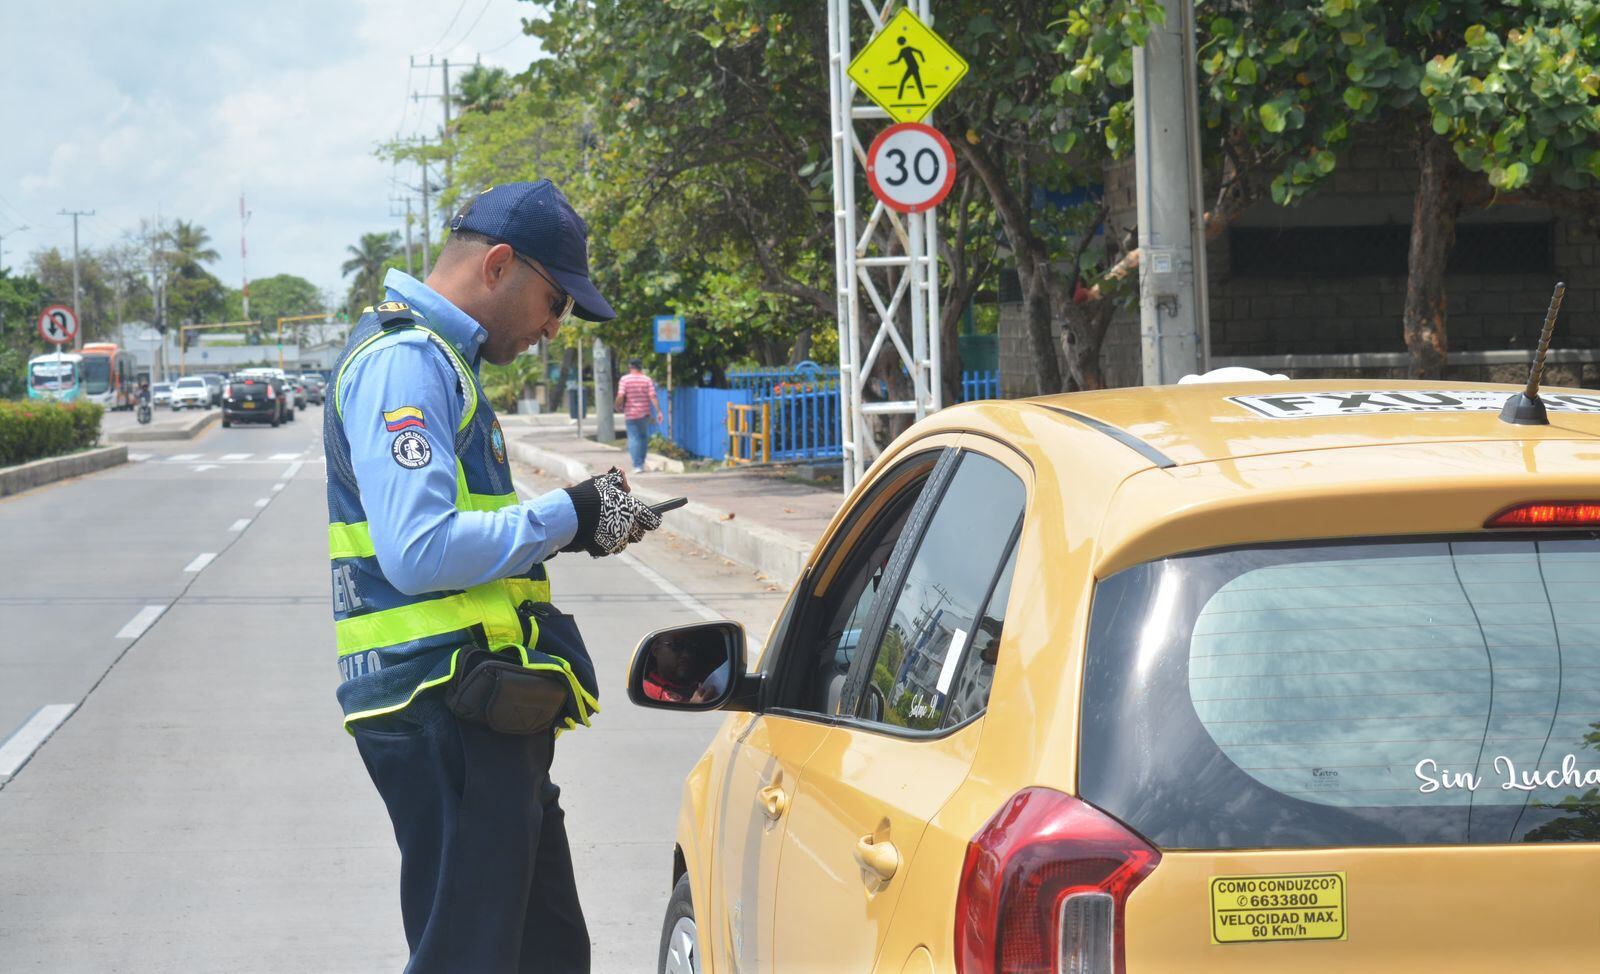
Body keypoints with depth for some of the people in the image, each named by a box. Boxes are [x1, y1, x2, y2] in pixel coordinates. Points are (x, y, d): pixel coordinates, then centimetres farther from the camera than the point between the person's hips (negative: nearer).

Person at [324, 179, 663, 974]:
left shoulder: (439, 359, 20)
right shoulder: (405, 361, -14)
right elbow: (419, 552, -25)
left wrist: (577, 519, 11)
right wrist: (565, 519, -15)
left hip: (476, 708, 11)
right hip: (441, 709, -11)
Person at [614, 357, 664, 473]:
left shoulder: (625, 379, -8)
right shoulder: (647, 380, -2)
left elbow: (620, 396, -16)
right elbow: (653, 396, -8)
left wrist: (618, 407, 2)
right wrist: (659, 412, -8)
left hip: (630, 413, -2)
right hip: (644, 413, 2)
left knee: (633, 439, 1)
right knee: (644, 437, 18)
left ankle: (637, 465, -6)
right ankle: (641, 462, 21)